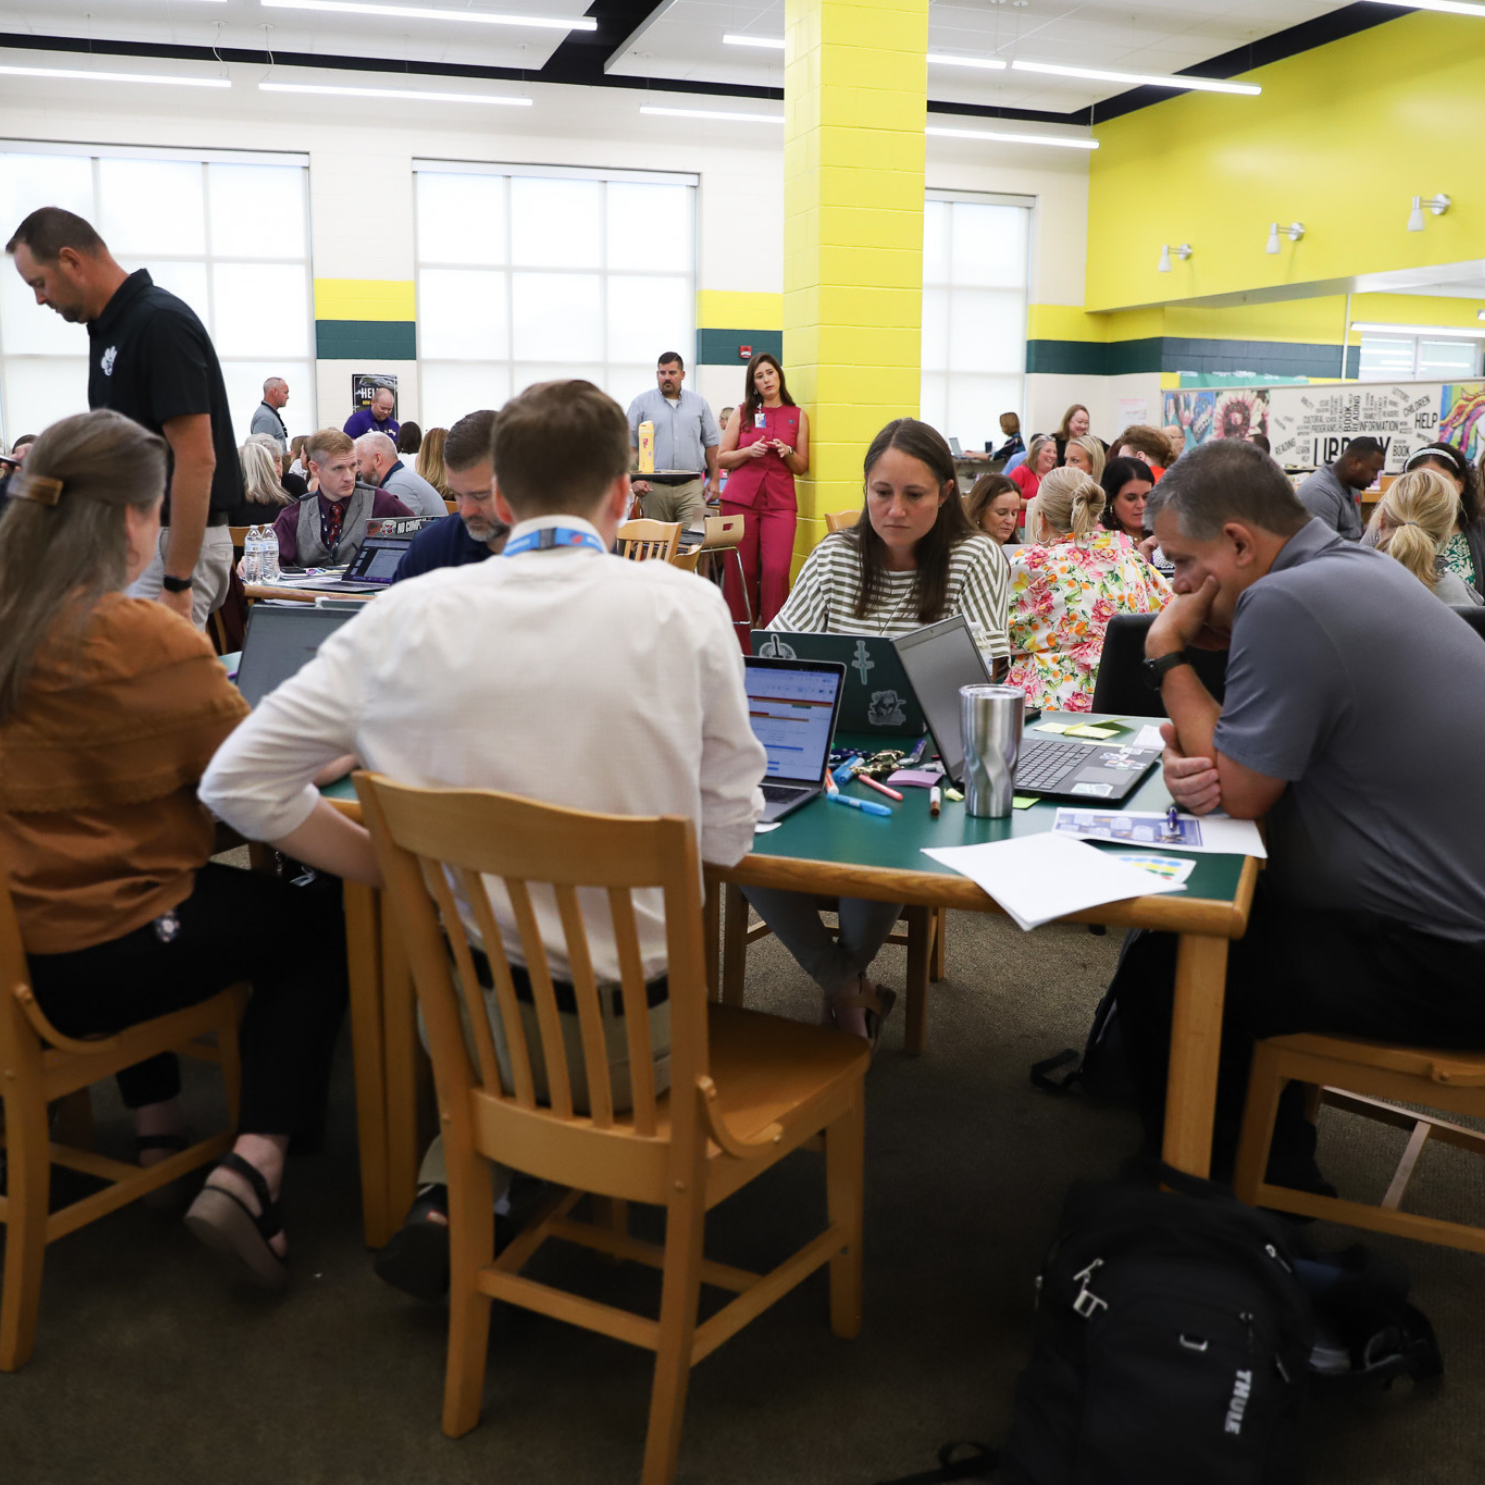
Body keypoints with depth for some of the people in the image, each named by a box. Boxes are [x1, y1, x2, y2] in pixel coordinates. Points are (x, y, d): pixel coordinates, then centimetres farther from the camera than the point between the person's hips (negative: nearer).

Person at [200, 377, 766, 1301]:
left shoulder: (409, 616, -6)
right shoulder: (687, 608, -10)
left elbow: (239, 781, -1)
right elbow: (729, 835, -3)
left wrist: (402, 866, 5)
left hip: (465, 1020, 2)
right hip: (634, 1036, -1)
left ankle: (454, 1192, 18)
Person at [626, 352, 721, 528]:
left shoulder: (699, 404, 13)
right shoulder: (641, 403, 7)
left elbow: (711, 444, 15)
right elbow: (630, 445, 4)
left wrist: (713, 480, 8)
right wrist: (635, 479, -8)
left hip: (691, 487, 1)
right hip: (654, 487, -1)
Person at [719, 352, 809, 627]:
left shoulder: (798, 416, 11)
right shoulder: (743, 412, 10)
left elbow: (802, 467, 12)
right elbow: (722, 459, 8)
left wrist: (788, 453, -8)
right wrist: (749, 451, -8)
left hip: (780, 503, 0)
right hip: (740, 500, 0)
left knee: (777, 570, -14)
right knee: (741, 569, -3)